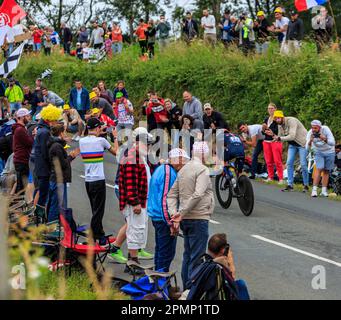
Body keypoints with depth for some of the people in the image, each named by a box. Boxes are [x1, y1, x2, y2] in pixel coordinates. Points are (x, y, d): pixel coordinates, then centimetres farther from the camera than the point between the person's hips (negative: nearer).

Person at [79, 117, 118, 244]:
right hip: (98, 180, -6)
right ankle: (92, 238, -2)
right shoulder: (101, 140, -10)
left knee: (96, 210, 17)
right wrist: (115, 137, 17)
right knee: (98, 211, -1)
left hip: (87, 180, 6)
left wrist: (98, 134, 32)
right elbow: (115, 152, 3)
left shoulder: (82, 141, 4)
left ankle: (100, 235, 24)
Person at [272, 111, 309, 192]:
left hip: (302, 143, -7)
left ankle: (306, 185, 3)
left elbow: (292, 136, -34)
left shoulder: (291, 121, -25)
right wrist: (275, 137, -16)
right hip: (292, 145, 7)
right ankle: (290, 185, 2)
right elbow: (280, 137, 6)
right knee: (289, 163, -2)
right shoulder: (280, 125, 1)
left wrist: (280, 138, -33)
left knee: (303, 164, -8)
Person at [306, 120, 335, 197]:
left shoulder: (326, 129, -27)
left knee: (326, 171, 2)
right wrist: (310, 141, -44)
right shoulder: (310, 133, -21)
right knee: (319, 169, -16)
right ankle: (314, 190, -19)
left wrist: (325, 139, -48)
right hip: (319, 152, 0)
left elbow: (333, 143, -31)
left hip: (329, 151, 0)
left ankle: (324, 191, 9)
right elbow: (307, 147, -25)